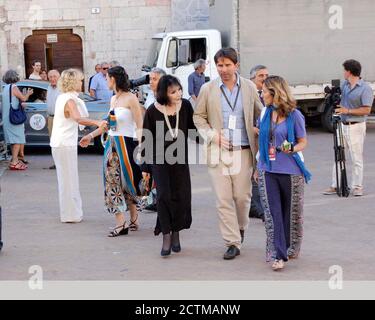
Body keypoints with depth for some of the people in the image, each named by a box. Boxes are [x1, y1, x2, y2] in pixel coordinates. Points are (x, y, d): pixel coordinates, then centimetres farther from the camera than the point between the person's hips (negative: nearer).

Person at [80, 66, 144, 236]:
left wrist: (139, 147, -22)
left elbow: (140, 125, -13)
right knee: (113, 182, 3)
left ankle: (134, 219, 10)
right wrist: (90, 136, 29)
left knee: (127, 182, 0)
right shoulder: (113, 99, 13)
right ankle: (121, 223, 7)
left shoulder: (130, 98, -10)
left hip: (127, 144, -7)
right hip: (112, 144, 8)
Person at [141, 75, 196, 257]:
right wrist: (145, 167, 0)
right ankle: (166, 237, -3)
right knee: (164, 196, -9)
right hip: (159, 160, -2)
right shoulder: (153, 111, -10)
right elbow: (147, 140, -3)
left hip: (180, 160, 2)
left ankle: (176, 232, 20)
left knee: (181, 196, 2)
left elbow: (192, 128, 10)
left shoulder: (185, 106, -5)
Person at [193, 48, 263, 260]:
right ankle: (233, 243, 4)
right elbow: (198, 116, 9)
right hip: (218, 152, 0)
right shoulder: (208, 89, 3)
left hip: (242, 152, 0)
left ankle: (241, 228, 33)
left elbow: (260, 114, 15)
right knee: (224, 199, -3)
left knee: (242, 196, 3)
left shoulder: (249, 88, 5)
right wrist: (212, 135, -5)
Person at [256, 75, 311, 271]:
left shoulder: (294, 115, -7)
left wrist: (293, 149, -23)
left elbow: (303, 142, 0)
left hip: (291, 171, -3)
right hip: (268, 171, 3)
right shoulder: (266, 113, 7)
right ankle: (277, 255, -3)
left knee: (291, 211, 9)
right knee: (272, 213, -4)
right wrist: (258, 167, 20)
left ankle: (292, 248, 29)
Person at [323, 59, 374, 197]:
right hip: (343, 125, 7)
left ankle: (357, 187, 7)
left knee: (357, 159, -1)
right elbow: (340, 99, 28)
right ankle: (335, 185, 14)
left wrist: (348, 111, -17)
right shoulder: (344, 85, 11)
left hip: (356, 127, -7)